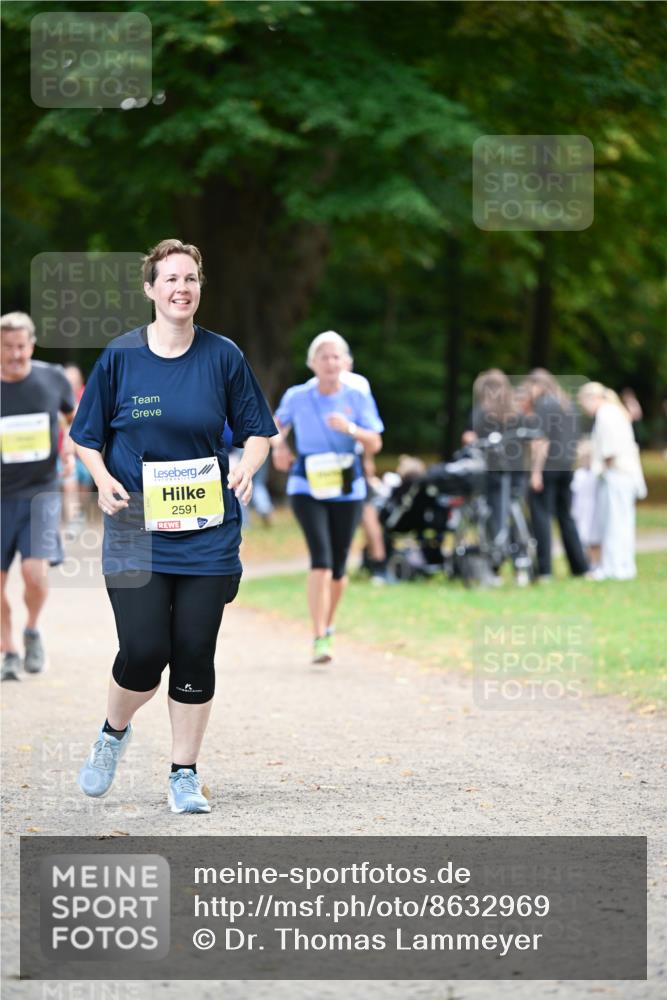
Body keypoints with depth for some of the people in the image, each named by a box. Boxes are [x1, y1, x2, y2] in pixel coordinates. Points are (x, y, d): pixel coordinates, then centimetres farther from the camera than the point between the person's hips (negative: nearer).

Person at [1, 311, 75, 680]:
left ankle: (32, 631, 13)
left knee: (35, 572, -17)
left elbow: (75, 416, 18)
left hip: (41, 492, -1)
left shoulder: (53, 379, -2)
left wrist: (71, 447, 1)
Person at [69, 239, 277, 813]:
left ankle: (185, 776, 15)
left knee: (195, 654, 2)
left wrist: (248, 467, -12)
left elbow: (257, 429, 9)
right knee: (144, 651, -10)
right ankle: (114, 732, 22)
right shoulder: (120, 357, -1)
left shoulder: (223, 356, 1)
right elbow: (87, 437, 7)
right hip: (136, 528, -1)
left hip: (208, 529, 1)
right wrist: (103, 479, -12)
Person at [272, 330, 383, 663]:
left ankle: (328, 626, 35)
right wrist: (278, 443, -1)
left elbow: (375, 444, -5)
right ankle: (319, 639, -20)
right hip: (307, 488, -2)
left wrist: (351, 429, -23)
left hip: (347, 490, 2)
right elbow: (278, 423, 20)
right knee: (321, 559, -18)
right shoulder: (297, 397, 0)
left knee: (338, 566, 9)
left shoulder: (357, 398, -1)